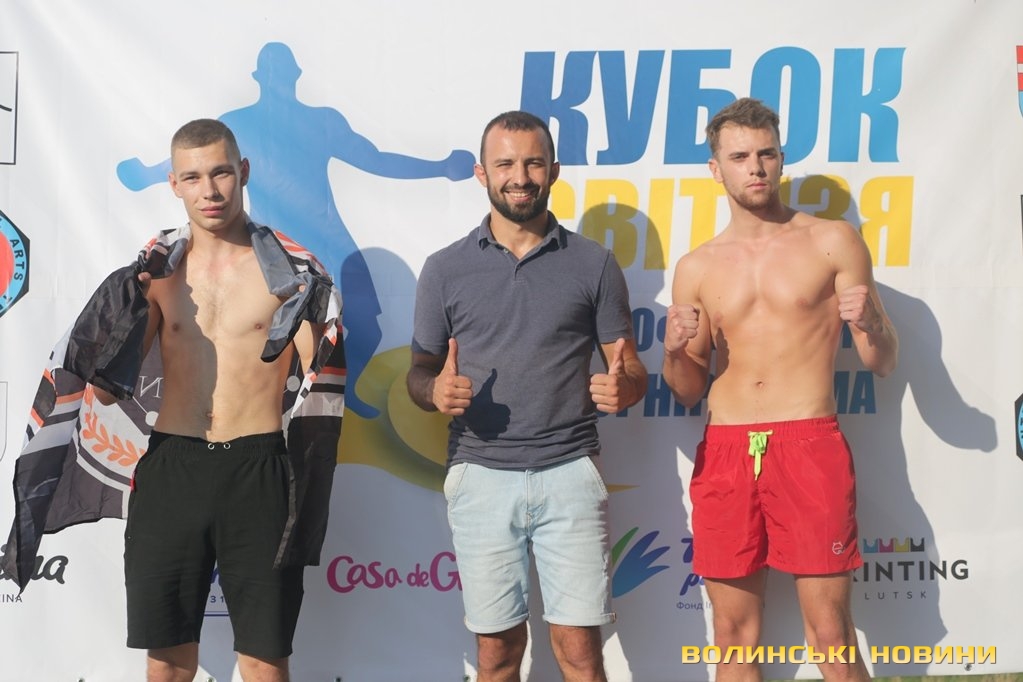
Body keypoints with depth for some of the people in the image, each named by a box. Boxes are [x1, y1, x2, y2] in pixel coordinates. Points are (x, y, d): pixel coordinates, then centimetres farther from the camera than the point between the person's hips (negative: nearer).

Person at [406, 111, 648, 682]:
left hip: (570, 471, -1)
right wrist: (437, 390, -14)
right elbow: (419, 372, 10)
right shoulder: (446, 269, 6)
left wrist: (625, 387, -16)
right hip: (481, 476, 1)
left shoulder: (594, 263, 5)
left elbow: (632, 369, 8)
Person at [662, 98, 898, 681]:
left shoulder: (833, 242, 5)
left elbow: (884, 363, 6)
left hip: (810, 447, -3)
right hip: (724, 454, 3)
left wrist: (870, 323, -16)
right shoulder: (696, 268, 11)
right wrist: (675, 351, -6)